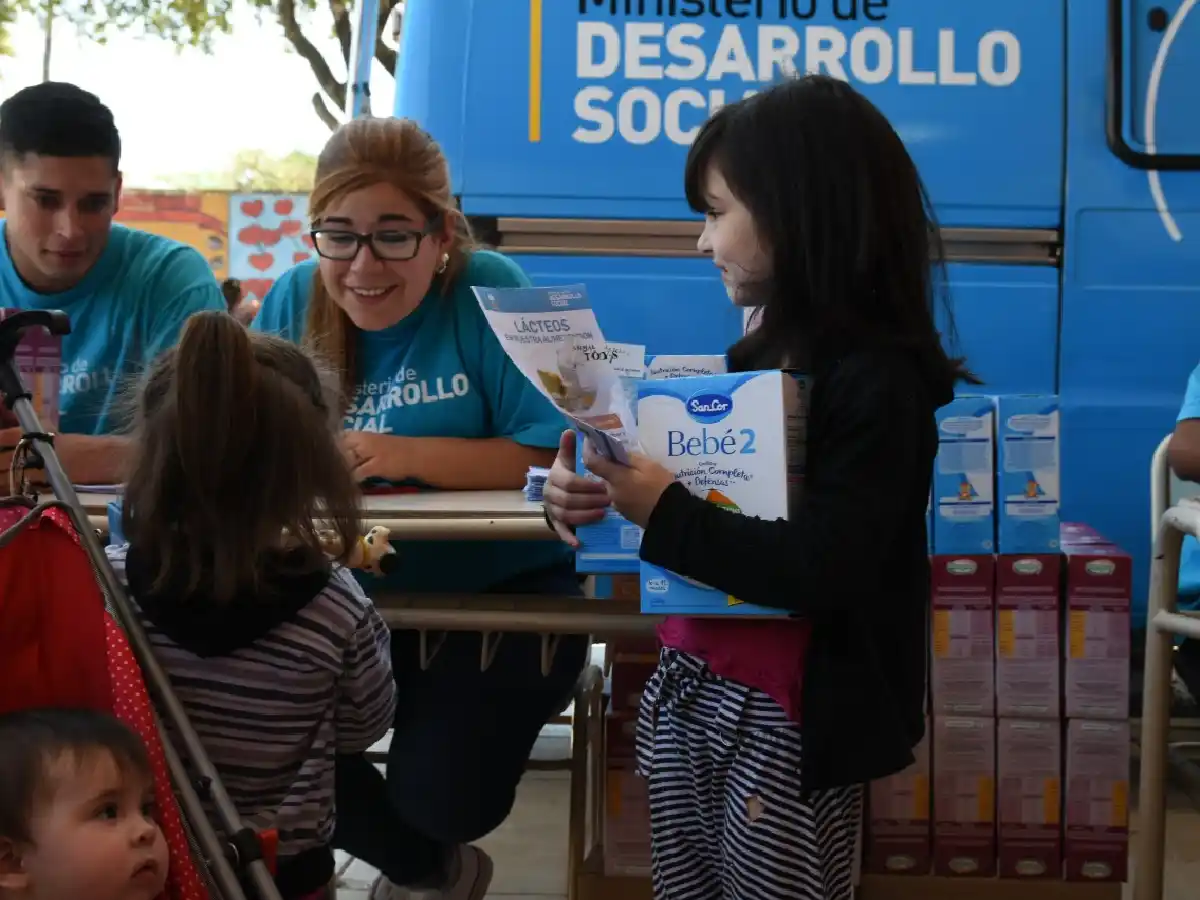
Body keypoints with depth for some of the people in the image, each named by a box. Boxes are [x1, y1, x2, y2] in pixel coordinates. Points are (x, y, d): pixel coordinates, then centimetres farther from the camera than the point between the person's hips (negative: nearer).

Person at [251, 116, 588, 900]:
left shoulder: (488, 290, -12)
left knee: (438, 794, -16)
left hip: (502, 595, -4)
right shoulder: (293, 302, 0)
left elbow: (558, 455, -20)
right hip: (350, 595, 5)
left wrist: (409, 456, -27)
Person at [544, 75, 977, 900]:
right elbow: (698, 493, 13)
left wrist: (662, 510, -22)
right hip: (688, 684, 8)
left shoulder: (876, 381, -17)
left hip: (788, 716, -8)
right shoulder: (756, 358, 8)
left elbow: (818, 568, -26)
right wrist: (590, 492, -5)